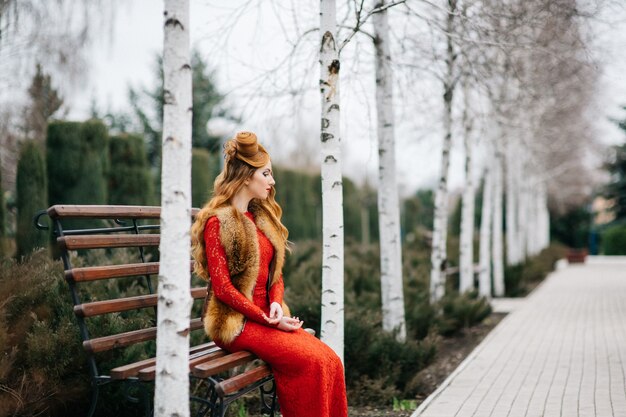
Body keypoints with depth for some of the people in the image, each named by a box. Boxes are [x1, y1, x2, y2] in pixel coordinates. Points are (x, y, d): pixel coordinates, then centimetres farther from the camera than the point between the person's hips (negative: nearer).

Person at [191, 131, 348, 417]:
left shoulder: (262, 218, 16)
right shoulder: (217, 222, -7)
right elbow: (222, 288, -11)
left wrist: (276, 303, -4)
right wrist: (267, 319, -14)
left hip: (268, 316, 7)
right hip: (236, 323, -7)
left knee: (331, 361, -17)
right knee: (311, 360, -26)